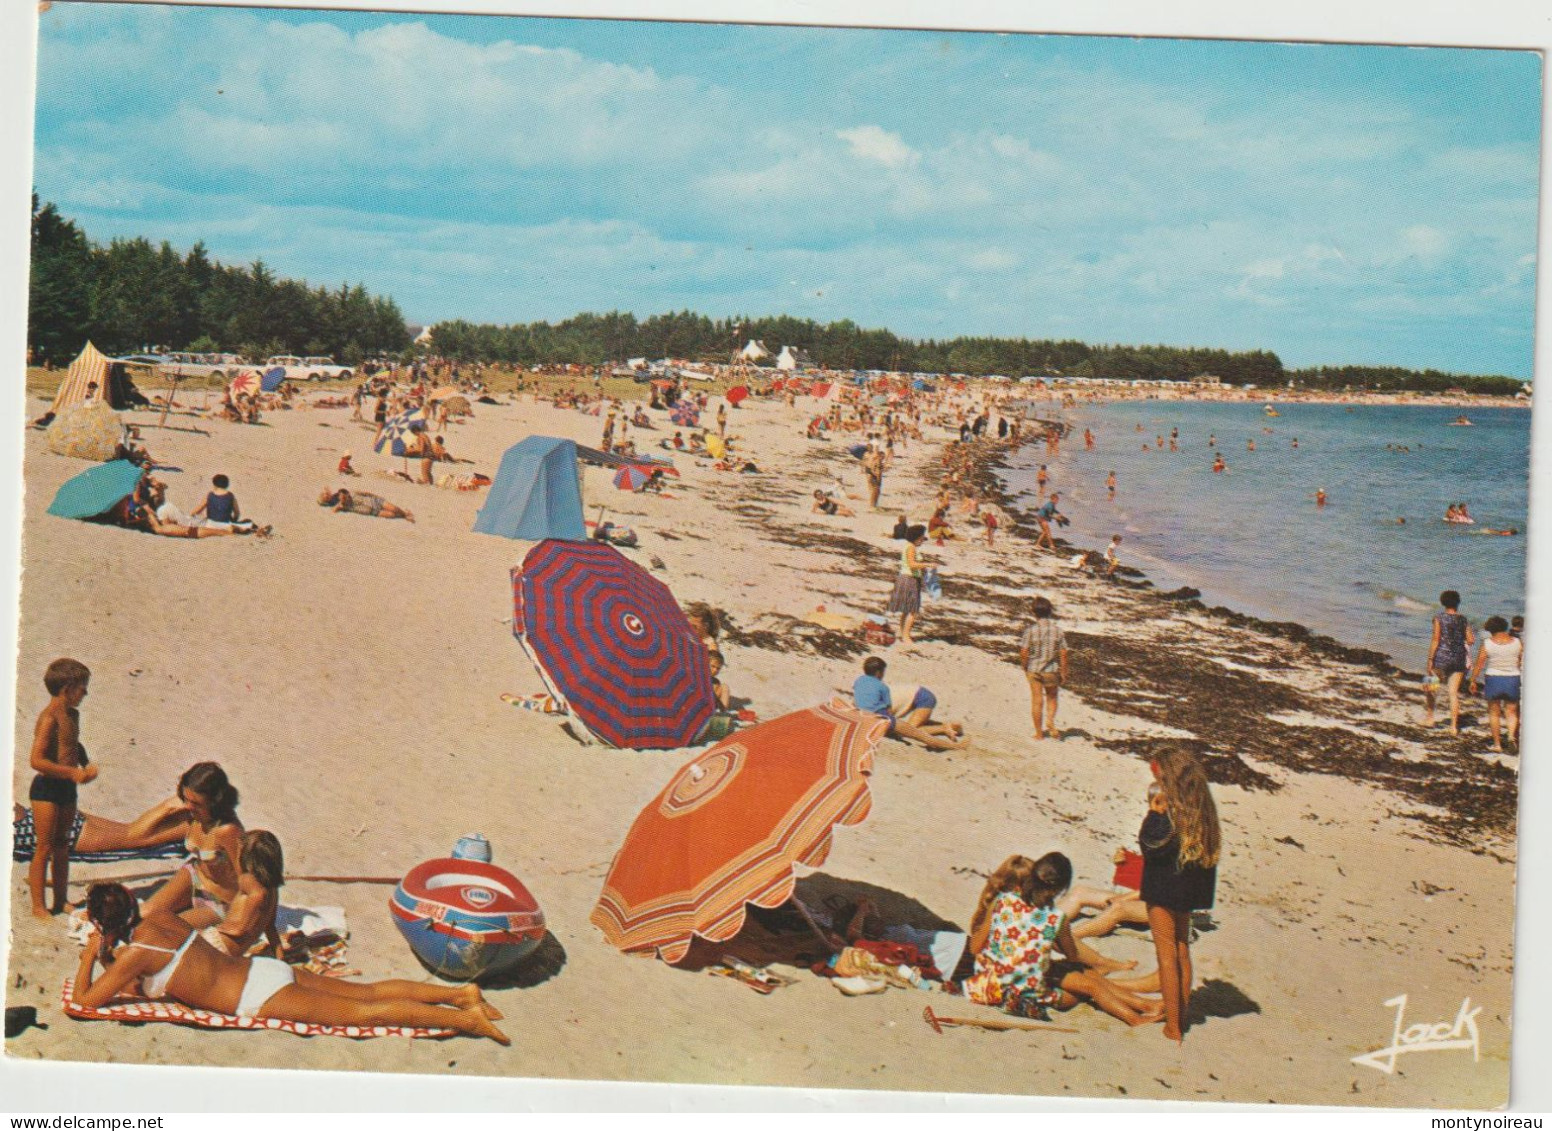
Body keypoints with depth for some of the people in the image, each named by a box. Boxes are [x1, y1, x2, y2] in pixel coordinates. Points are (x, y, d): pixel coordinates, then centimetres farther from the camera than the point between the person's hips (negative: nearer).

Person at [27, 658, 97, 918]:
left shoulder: (73, 715, 9)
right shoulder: (49, 718, -18)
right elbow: (36, 760, -24)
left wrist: (86, 765, 11)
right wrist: (72, 772, -22)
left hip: (67, 788, 8)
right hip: (46, 789, -8)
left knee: (62, 847, 15)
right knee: (45, 848, -2)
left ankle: (60, 903, 23)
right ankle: (39, 907, 6)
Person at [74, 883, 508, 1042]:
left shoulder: (135, 953, -12)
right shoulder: (156, 917, 11)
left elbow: (85, 1001, -7)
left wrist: (89, 957, 5)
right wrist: (114, 965, 20)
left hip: (259, 997, -8)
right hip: (264, 969, 8)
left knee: (367, 1011, -10)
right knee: (367, 991, 8)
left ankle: (463, 1018, -14)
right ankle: (460, 993, 2)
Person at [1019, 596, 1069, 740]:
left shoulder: (1031, 630, -14)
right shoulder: (1058, 630, -9)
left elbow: (1024, 652, -12)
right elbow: (1063, 653, -7)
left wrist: (1024, 667, 6)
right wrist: (1063, 672, 4)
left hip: (1034, 670, -1)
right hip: (1052, 670, 1)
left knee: (1037, 701, 9)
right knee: (1051, 697, 23)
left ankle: (1039, 733, 16)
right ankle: (1050, 721, 0)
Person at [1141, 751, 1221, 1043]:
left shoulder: (1170, 811, -22)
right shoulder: (1202, 808, 2)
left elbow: (1151, 847, -21)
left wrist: (1153, 814, -16)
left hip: (1164, 890, -8)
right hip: (1188, 890, 8)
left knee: (1167, 956, 0)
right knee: (1182, 952, 18)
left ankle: (1172, 1027, 4)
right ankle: (1181, 1019, 27)